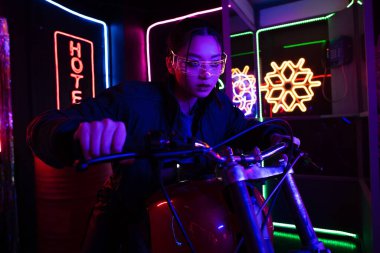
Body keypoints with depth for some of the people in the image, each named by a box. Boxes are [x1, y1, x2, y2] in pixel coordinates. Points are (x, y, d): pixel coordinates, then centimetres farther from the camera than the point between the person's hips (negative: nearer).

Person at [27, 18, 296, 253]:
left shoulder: (220, 106, -8)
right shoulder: (133, 98, -24)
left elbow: (247, 128, 11)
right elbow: (41, 125, -29)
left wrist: (273, 137, -14)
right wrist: (80, 133, -54)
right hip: (125, 218, -3)